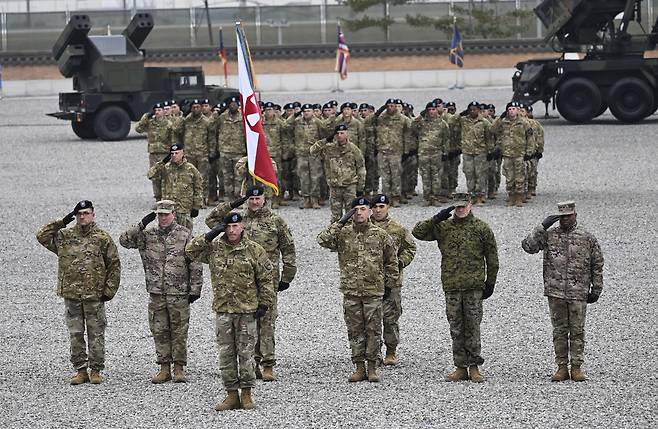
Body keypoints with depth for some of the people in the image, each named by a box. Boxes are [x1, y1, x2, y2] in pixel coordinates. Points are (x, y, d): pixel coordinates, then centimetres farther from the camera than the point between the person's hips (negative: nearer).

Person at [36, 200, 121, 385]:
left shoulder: (103, 238, 3)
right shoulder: (64, 236, 9)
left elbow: (114, 265, 5)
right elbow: (42, 236, 2)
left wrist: (109, 290, -2)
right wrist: (61, 223, -2)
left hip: (95, 295, -2)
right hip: (71, 294, 2)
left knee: (96, 334, 1)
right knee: (75, 334, 5)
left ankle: (96, 370, 9)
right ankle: (80, 370, 12)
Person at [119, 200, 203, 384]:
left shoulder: (184, 235, 0)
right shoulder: (148, 235, 7)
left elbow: (195, 264, 1)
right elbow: (124, 240, -2)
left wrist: (195, 289, -4)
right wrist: (141, 225, -11)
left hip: (179, 294, -3)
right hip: (156, 293, 3)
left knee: (179, 332, 2)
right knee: (159, 332, 6)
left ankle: (179, 368, 10)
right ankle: (164, 368, 15)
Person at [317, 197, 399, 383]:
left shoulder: (380, 235, 4)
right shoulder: (343, 233, 3)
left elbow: (391, 261, 11)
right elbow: (323, 240, -14)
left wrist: (389, 285, 9)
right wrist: (341, 222, -15)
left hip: (374, 291, -1)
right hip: (350, 291, 1)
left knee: (373, 330, 0)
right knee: (355, 330, 5)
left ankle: (372, 368, 8)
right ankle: (359, 368, 13)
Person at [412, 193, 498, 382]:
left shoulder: (481, 228, 4)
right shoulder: (443, 227, 8)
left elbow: (492, 258, 8)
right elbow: (418, 232, 2)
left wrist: (490, 283, 5)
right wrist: (437, 218, -9)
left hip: (474, 286, -2)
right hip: (451, 286, 2)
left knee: (472, 326, 0)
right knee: (456, 328, 4)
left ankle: (474, 367, 7)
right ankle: (461, 368, 10)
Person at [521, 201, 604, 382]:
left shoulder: (587, 238, 5)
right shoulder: (549, 235, 6)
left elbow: (597, 265, 9)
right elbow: (528, 246, -5)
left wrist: (596, 290, 6)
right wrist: (542, 226, -10)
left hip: (578, 292, -1)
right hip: (555, 292, 1)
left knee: (577, 331, 2)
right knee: (559, 331, 5)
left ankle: (577, 367, 8)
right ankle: (562, 367, 10)